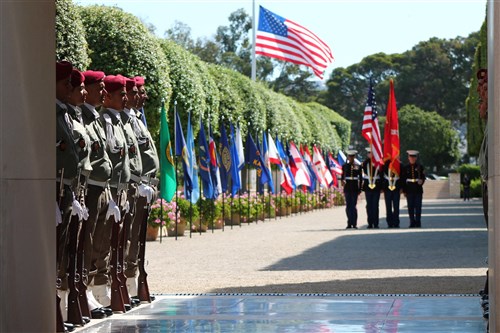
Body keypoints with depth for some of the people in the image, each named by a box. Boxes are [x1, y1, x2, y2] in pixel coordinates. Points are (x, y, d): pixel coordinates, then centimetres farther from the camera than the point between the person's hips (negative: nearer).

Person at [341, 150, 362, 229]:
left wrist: (360, 189, 4)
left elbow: (360, 178, 7)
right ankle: (349, 223, 5)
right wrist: (342, 181, -15)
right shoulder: (345, 166, 7)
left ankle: (354, 223, -3)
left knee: (353, 205, -5)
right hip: (347, 188, 1)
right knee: (348, 205, 1)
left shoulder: (358, 166, 5)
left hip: (355, 188, -1)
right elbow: (342, 175, 8)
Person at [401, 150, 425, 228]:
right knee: (410, 207, 1)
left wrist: (421, 181, -14)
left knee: (418, 206, -2)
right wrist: (404, 190, 0)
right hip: (409, 190, 0)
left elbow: (423, 177, 9)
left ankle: (418, 222, 3)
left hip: (418, 189, 0)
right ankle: (412, 222, 7)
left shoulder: (420, 167, 5)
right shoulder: (405, 167, 5)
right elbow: (403, 179, 5)